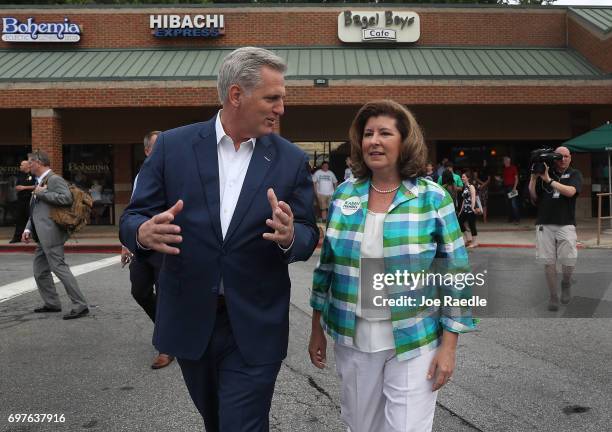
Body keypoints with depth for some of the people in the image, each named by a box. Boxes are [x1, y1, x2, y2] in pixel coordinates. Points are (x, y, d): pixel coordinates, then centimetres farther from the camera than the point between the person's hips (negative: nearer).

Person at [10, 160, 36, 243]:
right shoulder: (20, 176, 19)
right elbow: (16, 187, 25)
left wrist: (25, 187, -15)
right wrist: (17, 188, 2)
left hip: (29, 200, -7)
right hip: (20, 199, 7)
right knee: (18, 219, 7)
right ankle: (17, 237, 12)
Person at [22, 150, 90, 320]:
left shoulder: (54, 179, -8)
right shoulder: (39, 182, 19)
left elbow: (66, 198, -24)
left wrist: (42, 193, -16)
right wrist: (28, 229, 10)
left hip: (51, 234, -10)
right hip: (42, 236, 10)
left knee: (59, 268, -10)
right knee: (40, 272, 16)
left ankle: (80, 306, -7)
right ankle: (52, 303, 28)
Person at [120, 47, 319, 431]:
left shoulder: (291, 160, -2)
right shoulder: (173, 146, -4)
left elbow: (309, 237, 0)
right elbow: (133, 218, -2)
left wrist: (289, 237, -25)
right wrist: (145, 232, -26)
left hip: (255, 328, -1)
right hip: (190, 321, 2)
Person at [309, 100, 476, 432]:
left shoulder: (433, 199, -9)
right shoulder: (344, 194, 0)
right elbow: (326, 266, 7)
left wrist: (449, 346, -9)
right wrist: (317, 329, 9)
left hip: (413, 342, -3)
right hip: (352, 340, 3)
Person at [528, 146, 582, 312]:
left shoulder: (574, 174, 8)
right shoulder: (544, 172, 12)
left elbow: (570, 191, -12)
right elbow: (534, 199, 12)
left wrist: (549, 180, -12)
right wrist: (533, 178, 1)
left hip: (566, 224, -1)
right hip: (544, 224, 1)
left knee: (569, 261, -10)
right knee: (548, 262, 1)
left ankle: (566, 283, 22)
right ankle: (553, 296, 15)